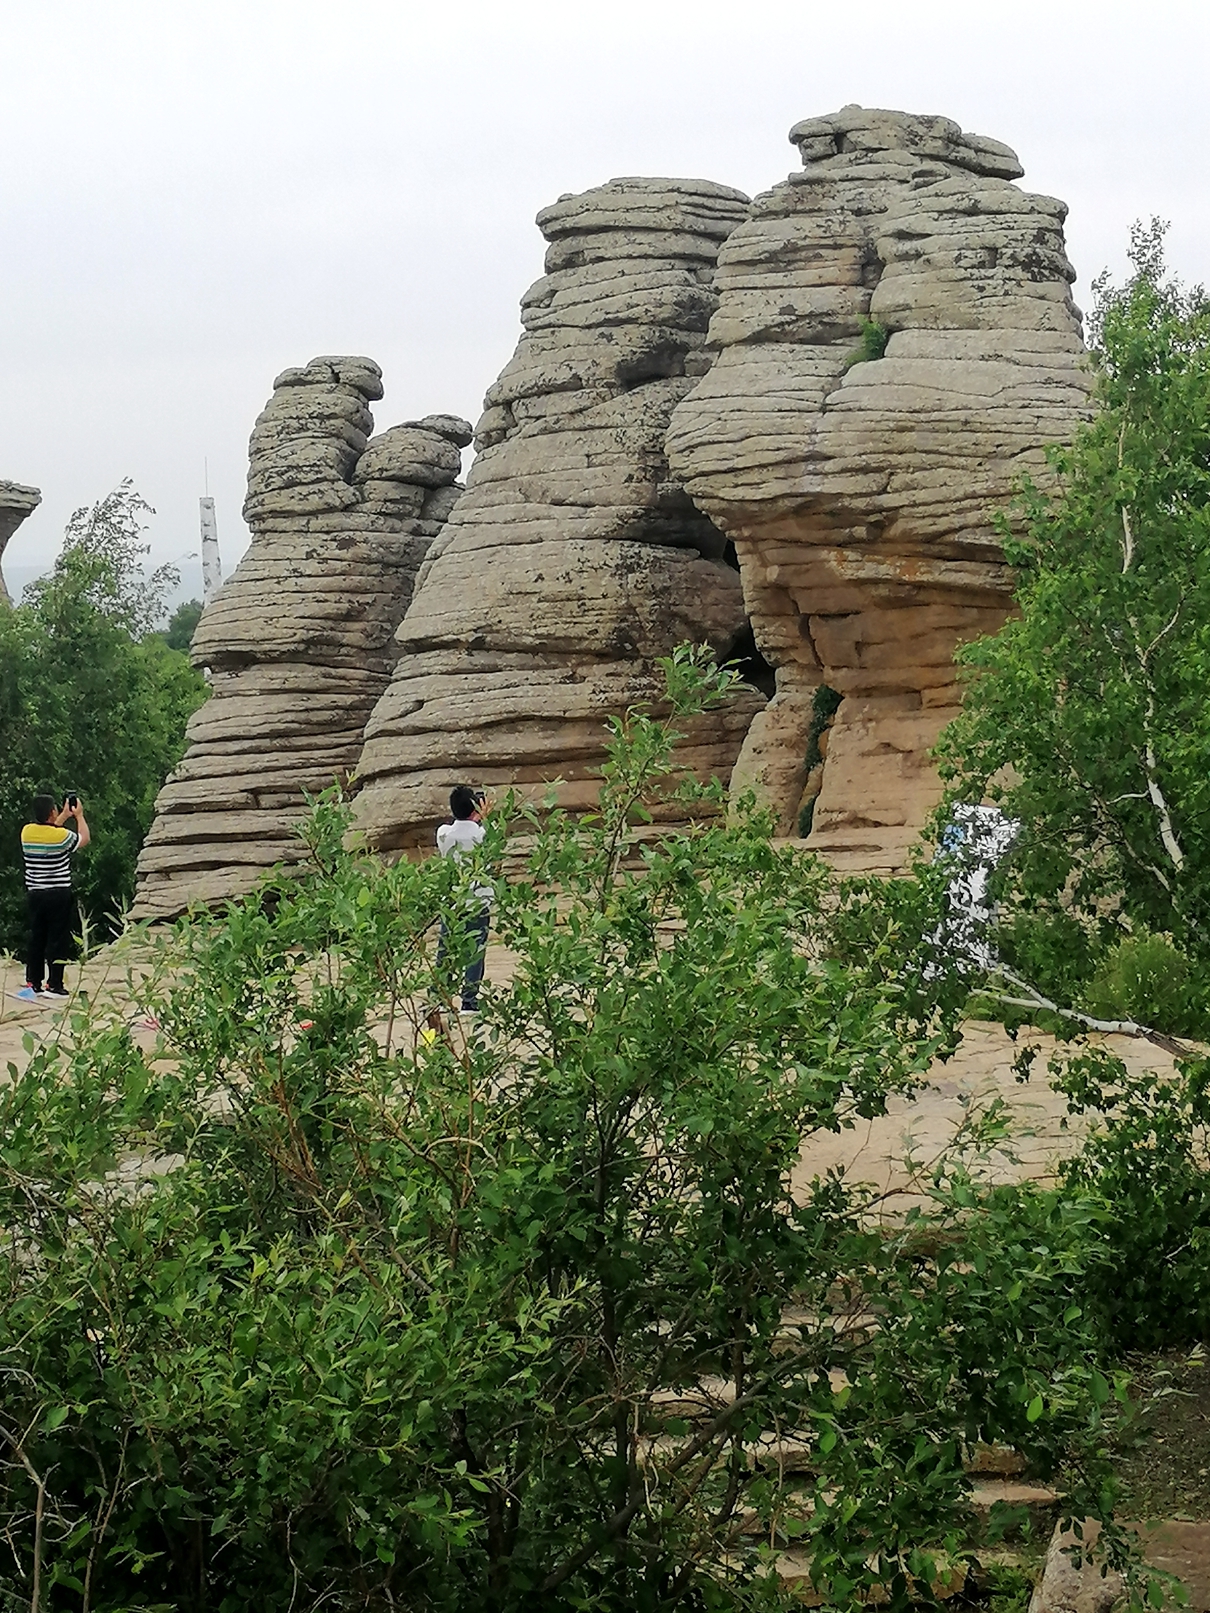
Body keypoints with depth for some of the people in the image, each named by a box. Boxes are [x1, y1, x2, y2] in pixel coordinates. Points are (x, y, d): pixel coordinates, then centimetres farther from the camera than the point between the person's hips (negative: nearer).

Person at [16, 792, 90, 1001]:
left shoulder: (27, 832, 0)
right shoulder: (61, 836, -13)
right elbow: (84, 838, 8)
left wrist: (64, 816, 31)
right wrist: (79, 816, 20)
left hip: (34, 894, 5)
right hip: (59, 895, -5)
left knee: (36, 939, 11)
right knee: (58, 939, 1)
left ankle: (32, 984, 13)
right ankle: (54, 985, 0)